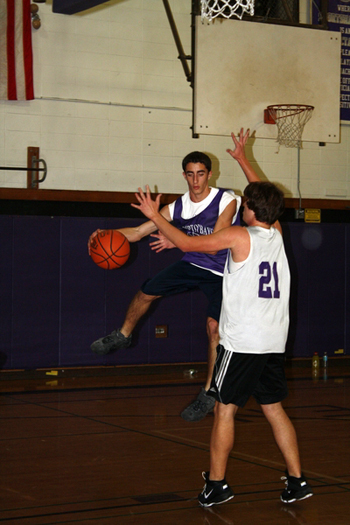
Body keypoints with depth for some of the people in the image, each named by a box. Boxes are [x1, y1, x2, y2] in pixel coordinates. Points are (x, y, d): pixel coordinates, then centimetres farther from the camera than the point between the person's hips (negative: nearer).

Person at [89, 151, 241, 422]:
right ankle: (123, 335, 37)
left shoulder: (227, 201, -22)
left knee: (214, 326, -16)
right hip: (192, 265, 5)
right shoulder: (177, 208, -7)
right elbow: (138, 232, -6)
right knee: (146, 292, 8)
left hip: (220, 272, -5)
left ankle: (209, 393, -5)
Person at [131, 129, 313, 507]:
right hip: (274, 342, 6)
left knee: (225, 409, 2)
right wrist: (242, 159, 34)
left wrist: (155, 217, 6)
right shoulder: (276, 233, 6)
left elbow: (187, 244, -6)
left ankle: (216, 484, 8)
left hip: (242, 342, -6)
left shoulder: (239, 237, -11)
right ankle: (296, 481, 13)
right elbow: (265, 199, 24)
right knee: (273, 408, 13)